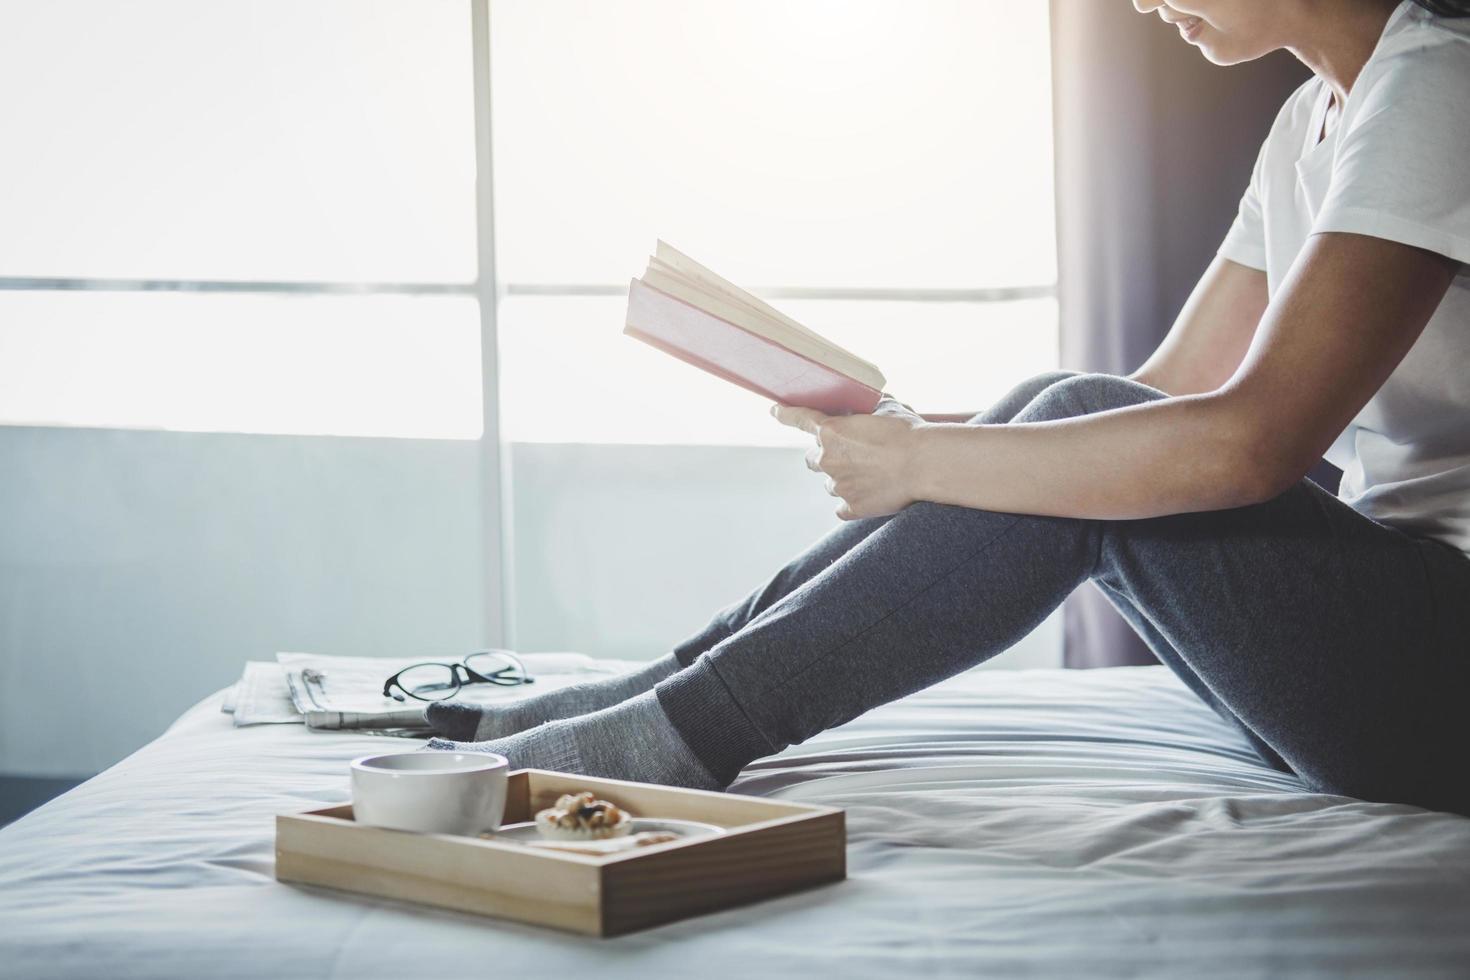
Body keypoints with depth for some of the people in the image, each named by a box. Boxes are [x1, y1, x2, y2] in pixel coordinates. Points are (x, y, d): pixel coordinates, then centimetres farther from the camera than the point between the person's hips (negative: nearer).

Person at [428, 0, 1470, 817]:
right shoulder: (1312, 119, 14)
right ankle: (668, 690, -1)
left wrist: (920, 463, -21)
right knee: (1069, 427, -4)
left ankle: (675, 734, -15)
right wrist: (912, 435, -2)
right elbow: (1167, 401, 13)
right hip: (1366, 612, 8)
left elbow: (1250, 442, -27)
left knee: (1082, 424, -20)